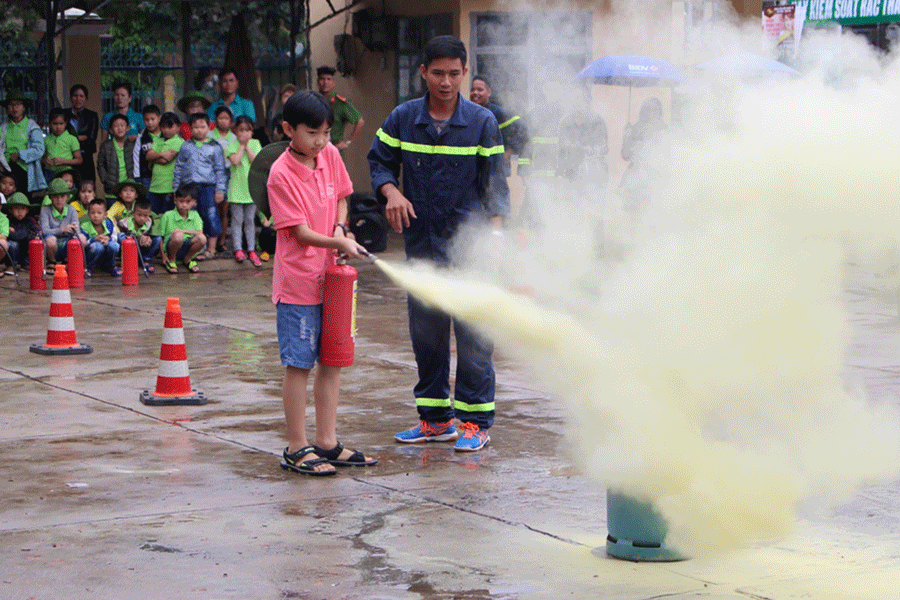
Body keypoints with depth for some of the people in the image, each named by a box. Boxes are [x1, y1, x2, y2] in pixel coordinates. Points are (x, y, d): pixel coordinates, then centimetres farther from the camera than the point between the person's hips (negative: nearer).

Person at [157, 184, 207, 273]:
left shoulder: (194, 215, 7)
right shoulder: (168, 216, -1)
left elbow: (200, 233, -8)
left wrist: (183, 231, -23)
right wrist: (163, 255, -9)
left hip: (187, 248, 3)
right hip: (170, 248, -3)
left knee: (202, 238, -26)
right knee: (178, 235, -36)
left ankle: (187, 259, 3)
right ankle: (172, 260, -6)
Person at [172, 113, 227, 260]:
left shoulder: (215, 147, 5)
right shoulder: (186, 146, 12)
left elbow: (220, 170, 4)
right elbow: (178, 168, 14)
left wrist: (220, 190, -2)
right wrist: (176, 189, 9)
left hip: (208, 187, -3)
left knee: (211, 217, -3)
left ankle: (211, 249, 6)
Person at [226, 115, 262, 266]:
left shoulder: (255, 143, 6)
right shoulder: (232, 145, -1)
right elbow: (235, 160, -17)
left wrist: (247, 146, -10)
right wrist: (242, 145, -10)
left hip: (251, 186, 2)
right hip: (237, 185, -2)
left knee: (250, 220, 8)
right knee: (237, 220, 1)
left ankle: (251, 250, 12)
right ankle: (238, 249, 6)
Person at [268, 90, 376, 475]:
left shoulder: (330, 156, 4)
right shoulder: (281, 173, -15)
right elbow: (301, 233, -16)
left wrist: (340, 227, -1)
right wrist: (340, 243, -28)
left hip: (330, 276, 7)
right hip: (298, 281, -7)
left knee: (332, 360, 11)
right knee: (299, 364, -2)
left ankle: (327, 443, 20)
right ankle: (296, 449, 6)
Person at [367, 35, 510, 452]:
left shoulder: (482, 121, -3)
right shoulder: (402, 119, 2)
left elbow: (495, 183, 0)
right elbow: (380, 161, 12)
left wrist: (495, 228, -14)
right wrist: (391, 192, -8)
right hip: (421, 241, 3)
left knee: (473, 332, -3)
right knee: (425, 331, 9)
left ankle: (475, 421, 5)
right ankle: (435, 419, 20)